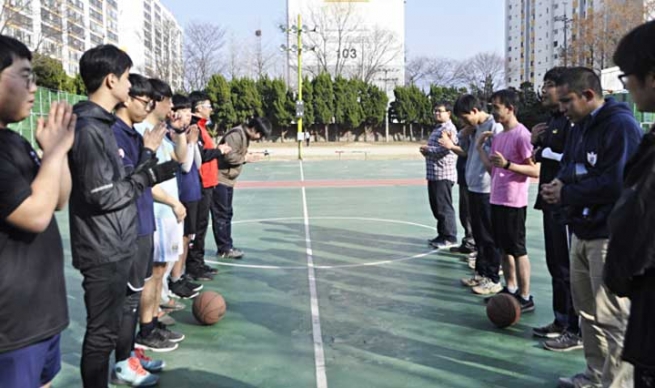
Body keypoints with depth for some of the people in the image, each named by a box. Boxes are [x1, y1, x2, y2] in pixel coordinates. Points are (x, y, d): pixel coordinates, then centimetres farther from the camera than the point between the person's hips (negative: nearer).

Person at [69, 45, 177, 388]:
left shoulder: (101, 123, 12)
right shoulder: (89, 129, -19)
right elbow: (104, 196, -21)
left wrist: (149, 172, 7)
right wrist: (146, 177, -10)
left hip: (115, 246, 10)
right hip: (103, 250, -10)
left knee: (107, 327, 22)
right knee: (101, 333, 3)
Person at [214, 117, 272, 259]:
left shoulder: (245, 136, 12)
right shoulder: (236, 135, -19)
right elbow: (229, 157, -28)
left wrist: (247, 156, -3)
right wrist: (245, 158, -14)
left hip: (228, 180, 10)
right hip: (220, 179, -10)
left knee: (227, 214, 14)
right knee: (221, 215, -3)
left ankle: (226, 247, 22)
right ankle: (225, 249, 3)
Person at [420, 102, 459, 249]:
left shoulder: (448, 129, -12)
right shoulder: (437, 128, 21)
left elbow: (444, 149, -25)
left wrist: (427, 150, -11)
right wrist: (426, 150, 6)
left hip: (443, 174, -10)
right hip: (434, 174, 10)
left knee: (444, 207, -5)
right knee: (436, 206, 14)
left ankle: (450, 237, 2)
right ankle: (442, 234, 23)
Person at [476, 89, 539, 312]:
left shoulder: (521, 135, -13)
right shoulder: (498, 136, 13)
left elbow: (536, 171, -15)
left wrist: (507, 164, -24)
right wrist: (480, 147, 9)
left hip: (513, 203, -9)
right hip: (496, 200, 9)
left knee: (517, 250, -2)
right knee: (504, 248, 16)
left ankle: (525, 298, 7)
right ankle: (510, 289, 28)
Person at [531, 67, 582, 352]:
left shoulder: (572, 120, -14)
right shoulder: (552, 120, 17)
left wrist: (545, 151, -13)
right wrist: (535, 141, 4)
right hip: (552, 202, 10)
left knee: (570, 269, -3)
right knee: (556, 265, 16)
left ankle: (576, 331, 7)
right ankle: (561, 322, 28)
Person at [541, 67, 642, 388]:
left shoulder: (620, 125, -15)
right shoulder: (580, 126, 14)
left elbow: (616, 184, -23)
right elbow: (569, 166, 19)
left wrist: (566, 195, -14)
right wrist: (560, 183, -4)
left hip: (610, 237, -9)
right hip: (582, 232, 9)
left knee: (612, 317, -5)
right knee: (587, 311, 18)